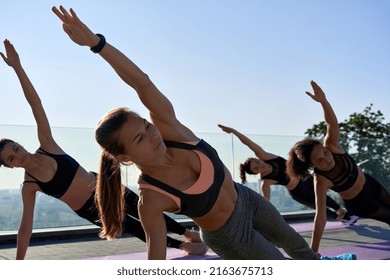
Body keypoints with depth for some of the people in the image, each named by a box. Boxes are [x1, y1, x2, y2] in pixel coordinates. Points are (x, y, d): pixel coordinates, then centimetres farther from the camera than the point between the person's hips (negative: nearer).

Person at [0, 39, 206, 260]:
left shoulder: (47, 146, -13)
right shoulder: (29, 186, -14)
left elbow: (36, 104, -21)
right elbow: (26, 227, -12)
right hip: (90, 210, -1)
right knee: (132, 226, 2)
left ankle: (189, 234, 33)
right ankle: (182, 245, 24)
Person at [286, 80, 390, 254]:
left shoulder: (331, 146, -28)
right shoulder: (320, 181, -38)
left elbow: (332, 124, -46)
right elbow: (320, 217, -40)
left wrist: (323, 101, -63)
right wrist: (313, 252, -43)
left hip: (369, 183, 4)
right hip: (359, 203, -4)